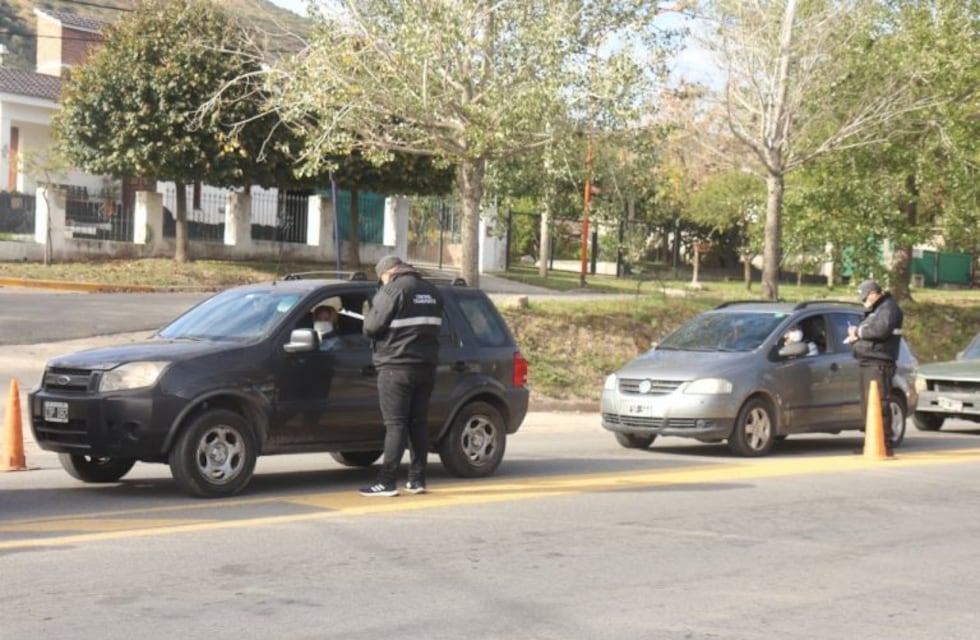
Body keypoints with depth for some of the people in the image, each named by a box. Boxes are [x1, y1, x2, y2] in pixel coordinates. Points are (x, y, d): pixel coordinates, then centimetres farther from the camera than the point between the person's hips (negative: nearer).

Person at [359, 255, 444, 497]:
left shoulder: (393, 289, -10)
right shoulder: (432, 291, 14)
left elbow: (372, 326, -12)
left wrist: (368, 316, 8)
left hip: (397, 366, -7)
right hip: (426, 365, 7)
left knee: (395, 424, -7)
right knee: (418, 422, 10)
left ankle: (387, 482, -8)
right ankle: (417, 479, 12)